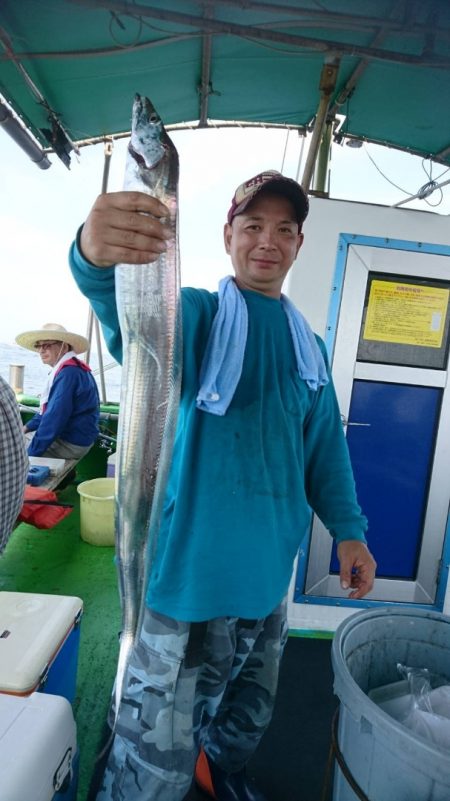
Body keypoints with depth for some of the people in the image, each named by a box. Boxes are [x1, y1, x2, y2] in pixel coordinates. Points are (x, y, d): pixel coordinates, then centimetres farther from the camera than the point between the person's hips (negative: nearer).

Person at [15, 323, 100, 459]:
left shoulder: (68, 373, -24)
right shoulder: (69, 368, 11)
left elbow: (55, 416, -26)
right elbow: (49, 408, 22)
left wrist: (31, 453, -19)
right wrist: (28, 426, 16)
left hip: (71, 443, -10)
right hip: (70, 436, 10)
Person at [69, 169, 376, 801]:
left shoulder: (308, 345, 9)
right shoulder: (196, 314, -7)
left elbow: (325, 445, 13)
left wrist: (349, 529, 9)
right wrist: (99, 257, -52)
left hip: (269, 566, 6)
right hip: (190, 566, -5)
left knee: (249, 717, 26)